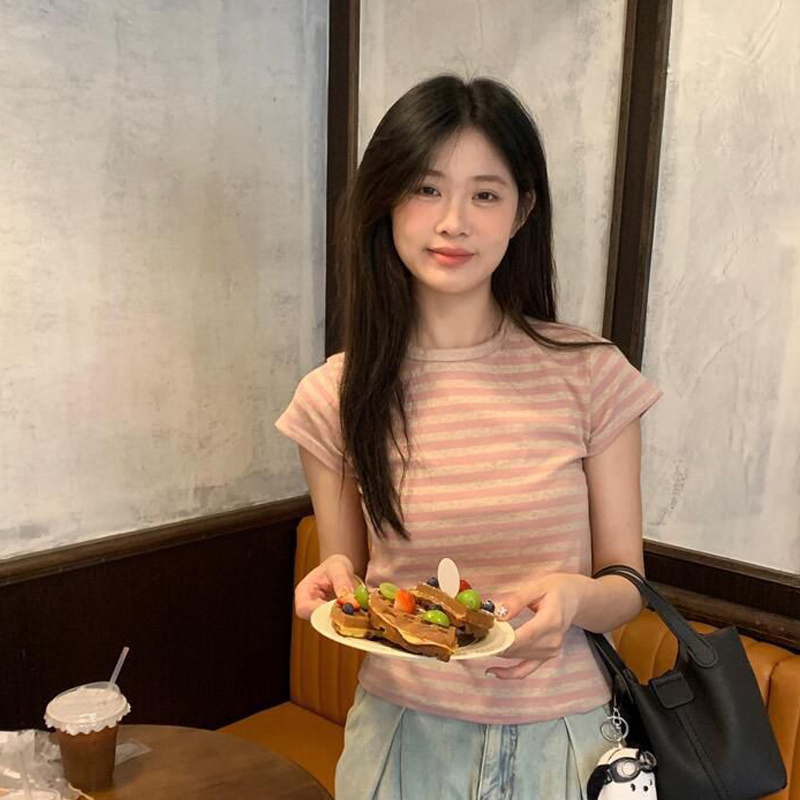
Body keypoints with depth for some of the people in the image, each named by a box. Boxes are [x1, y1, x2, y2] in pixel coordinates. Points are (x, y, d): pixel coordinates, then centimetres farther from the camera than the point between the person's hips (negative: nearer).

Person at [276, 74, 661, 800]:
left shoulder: (591, 376, -12)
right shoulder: (335, 397, -8)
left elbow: (627, 585, -4)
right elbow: (350, 581, 3)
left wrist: (575, 596, -25)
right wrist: (335, 580, -19)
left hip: (562, 736, 0)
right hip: (402, 733, 1)